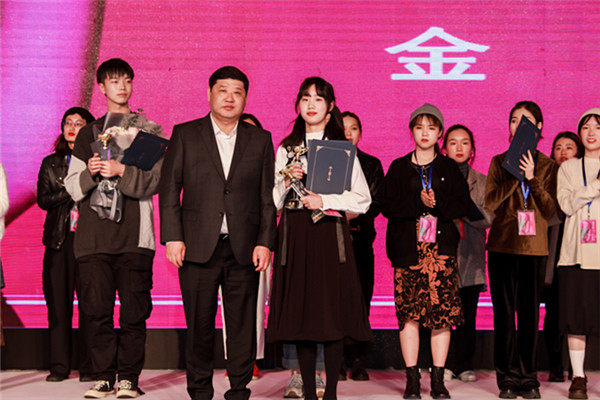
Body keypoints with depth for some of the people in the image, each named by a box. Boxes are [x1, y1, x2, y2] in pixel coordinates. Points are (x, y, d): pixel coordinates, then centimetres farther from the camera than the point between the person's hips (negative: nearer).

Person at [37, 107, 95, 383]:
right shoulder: (50, 163, 16)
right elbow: (43, 199, 5)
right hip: (59, 239, 3)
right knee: (58, 303, 1)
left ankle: (89, 367, 1)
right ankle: (59, 366, 8)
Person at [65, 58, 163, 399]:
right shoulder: (88, 133, 19)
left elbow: (155, 179, 1)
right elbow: (73, 188, 15)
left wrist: (121, 170, -12)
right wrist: (91, 172, -5)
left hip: (134, 234, -2)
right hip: (94, 236, 2)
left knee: (134, 312, -4)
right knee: (98, 310, -1)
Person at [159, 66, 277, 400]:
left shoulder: (260, 140, 10)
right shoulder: (185, 135, 7)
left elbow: (268, 197, 8)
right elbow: (169, 189, 4)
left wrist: (265, 242, -1)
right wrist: (173, 237, -5)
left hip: (244, 249, 1)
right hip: (198, 247, -1)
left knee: (243, 325, 3)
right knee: (200, 325, 3)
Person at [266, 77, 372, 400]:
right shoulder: (286, 149, 15)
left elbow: (363, 200, 2)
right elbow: (272, 202, 12)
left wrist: (324, 200, -9)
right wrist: (287, 182, -6)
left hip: (330, 234, -2)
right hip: (295, 236, 2)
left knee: (333, 310, -6)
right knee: (300, 312, 0)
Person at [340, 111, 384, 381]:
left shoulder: (372, 164, 13)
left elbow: (376, 203, 4)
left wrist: (353, 214, -13)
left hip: (360, 238, 1)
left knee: (361, 297, -4)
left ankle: (357, 361, 1)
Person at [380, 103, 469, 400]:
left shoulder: (449, 168, 13)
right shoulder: (398, 167, 11)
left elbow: (463, 205, 4)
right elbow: (387, 205, -1)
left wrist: (437, 204, -13)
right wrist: (418, 202, -13)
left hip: (441, 246, 1)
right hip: (407, 247, 0)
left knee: (442, 312, -5)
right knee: (409, 313, -5)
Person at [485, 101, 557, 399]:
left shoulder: (548, 166, 8)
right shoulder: (499, 162, 8)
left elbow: (550, 209, -2)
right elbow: (491, 202, -5)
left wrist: (532, 178, -12)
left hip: (534, 247, 0)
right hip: (503, 246, 0)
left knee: (530, 313, 1)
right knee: (504, 313, 0)